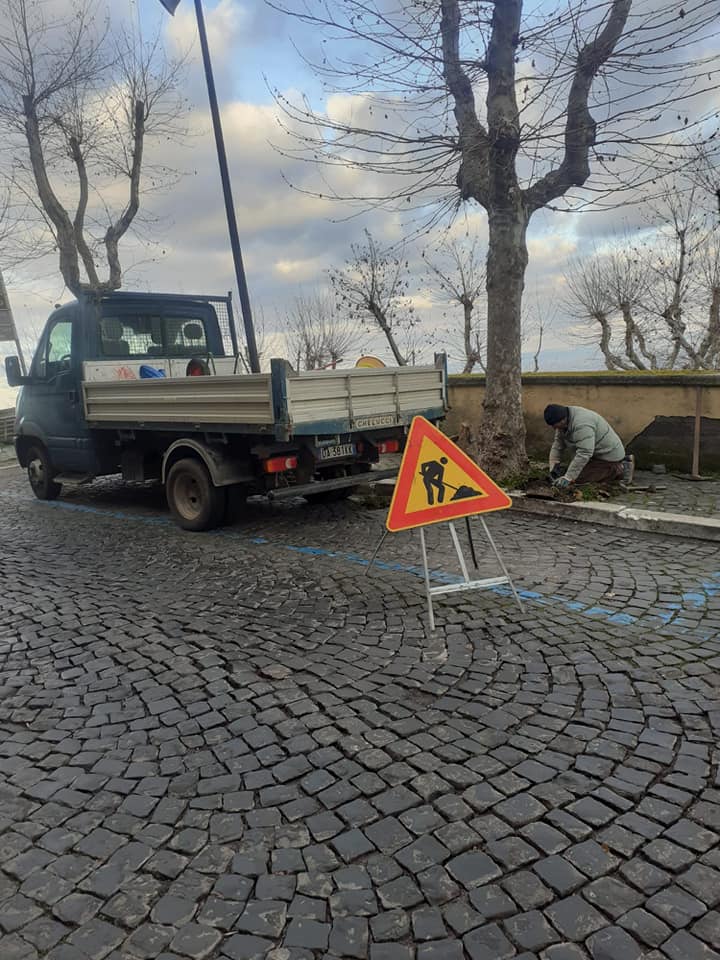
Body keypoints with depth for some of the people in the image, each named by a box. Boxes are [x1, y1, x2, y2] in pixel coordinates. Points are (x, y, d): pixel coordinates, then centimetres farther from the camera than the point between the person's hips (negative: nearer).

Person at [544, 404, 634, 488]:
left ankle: (619, 470, -2)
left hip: (608, 455, -10)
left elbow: (584, 453, -36)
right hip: (595, 453, 10)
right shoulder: (564, 420, -3)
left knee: (578, 478, -18)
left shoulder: (582, 424, -32)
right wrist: (553, 468, -7)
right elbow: (558, 444, 1)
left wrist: (568, 478, -37)